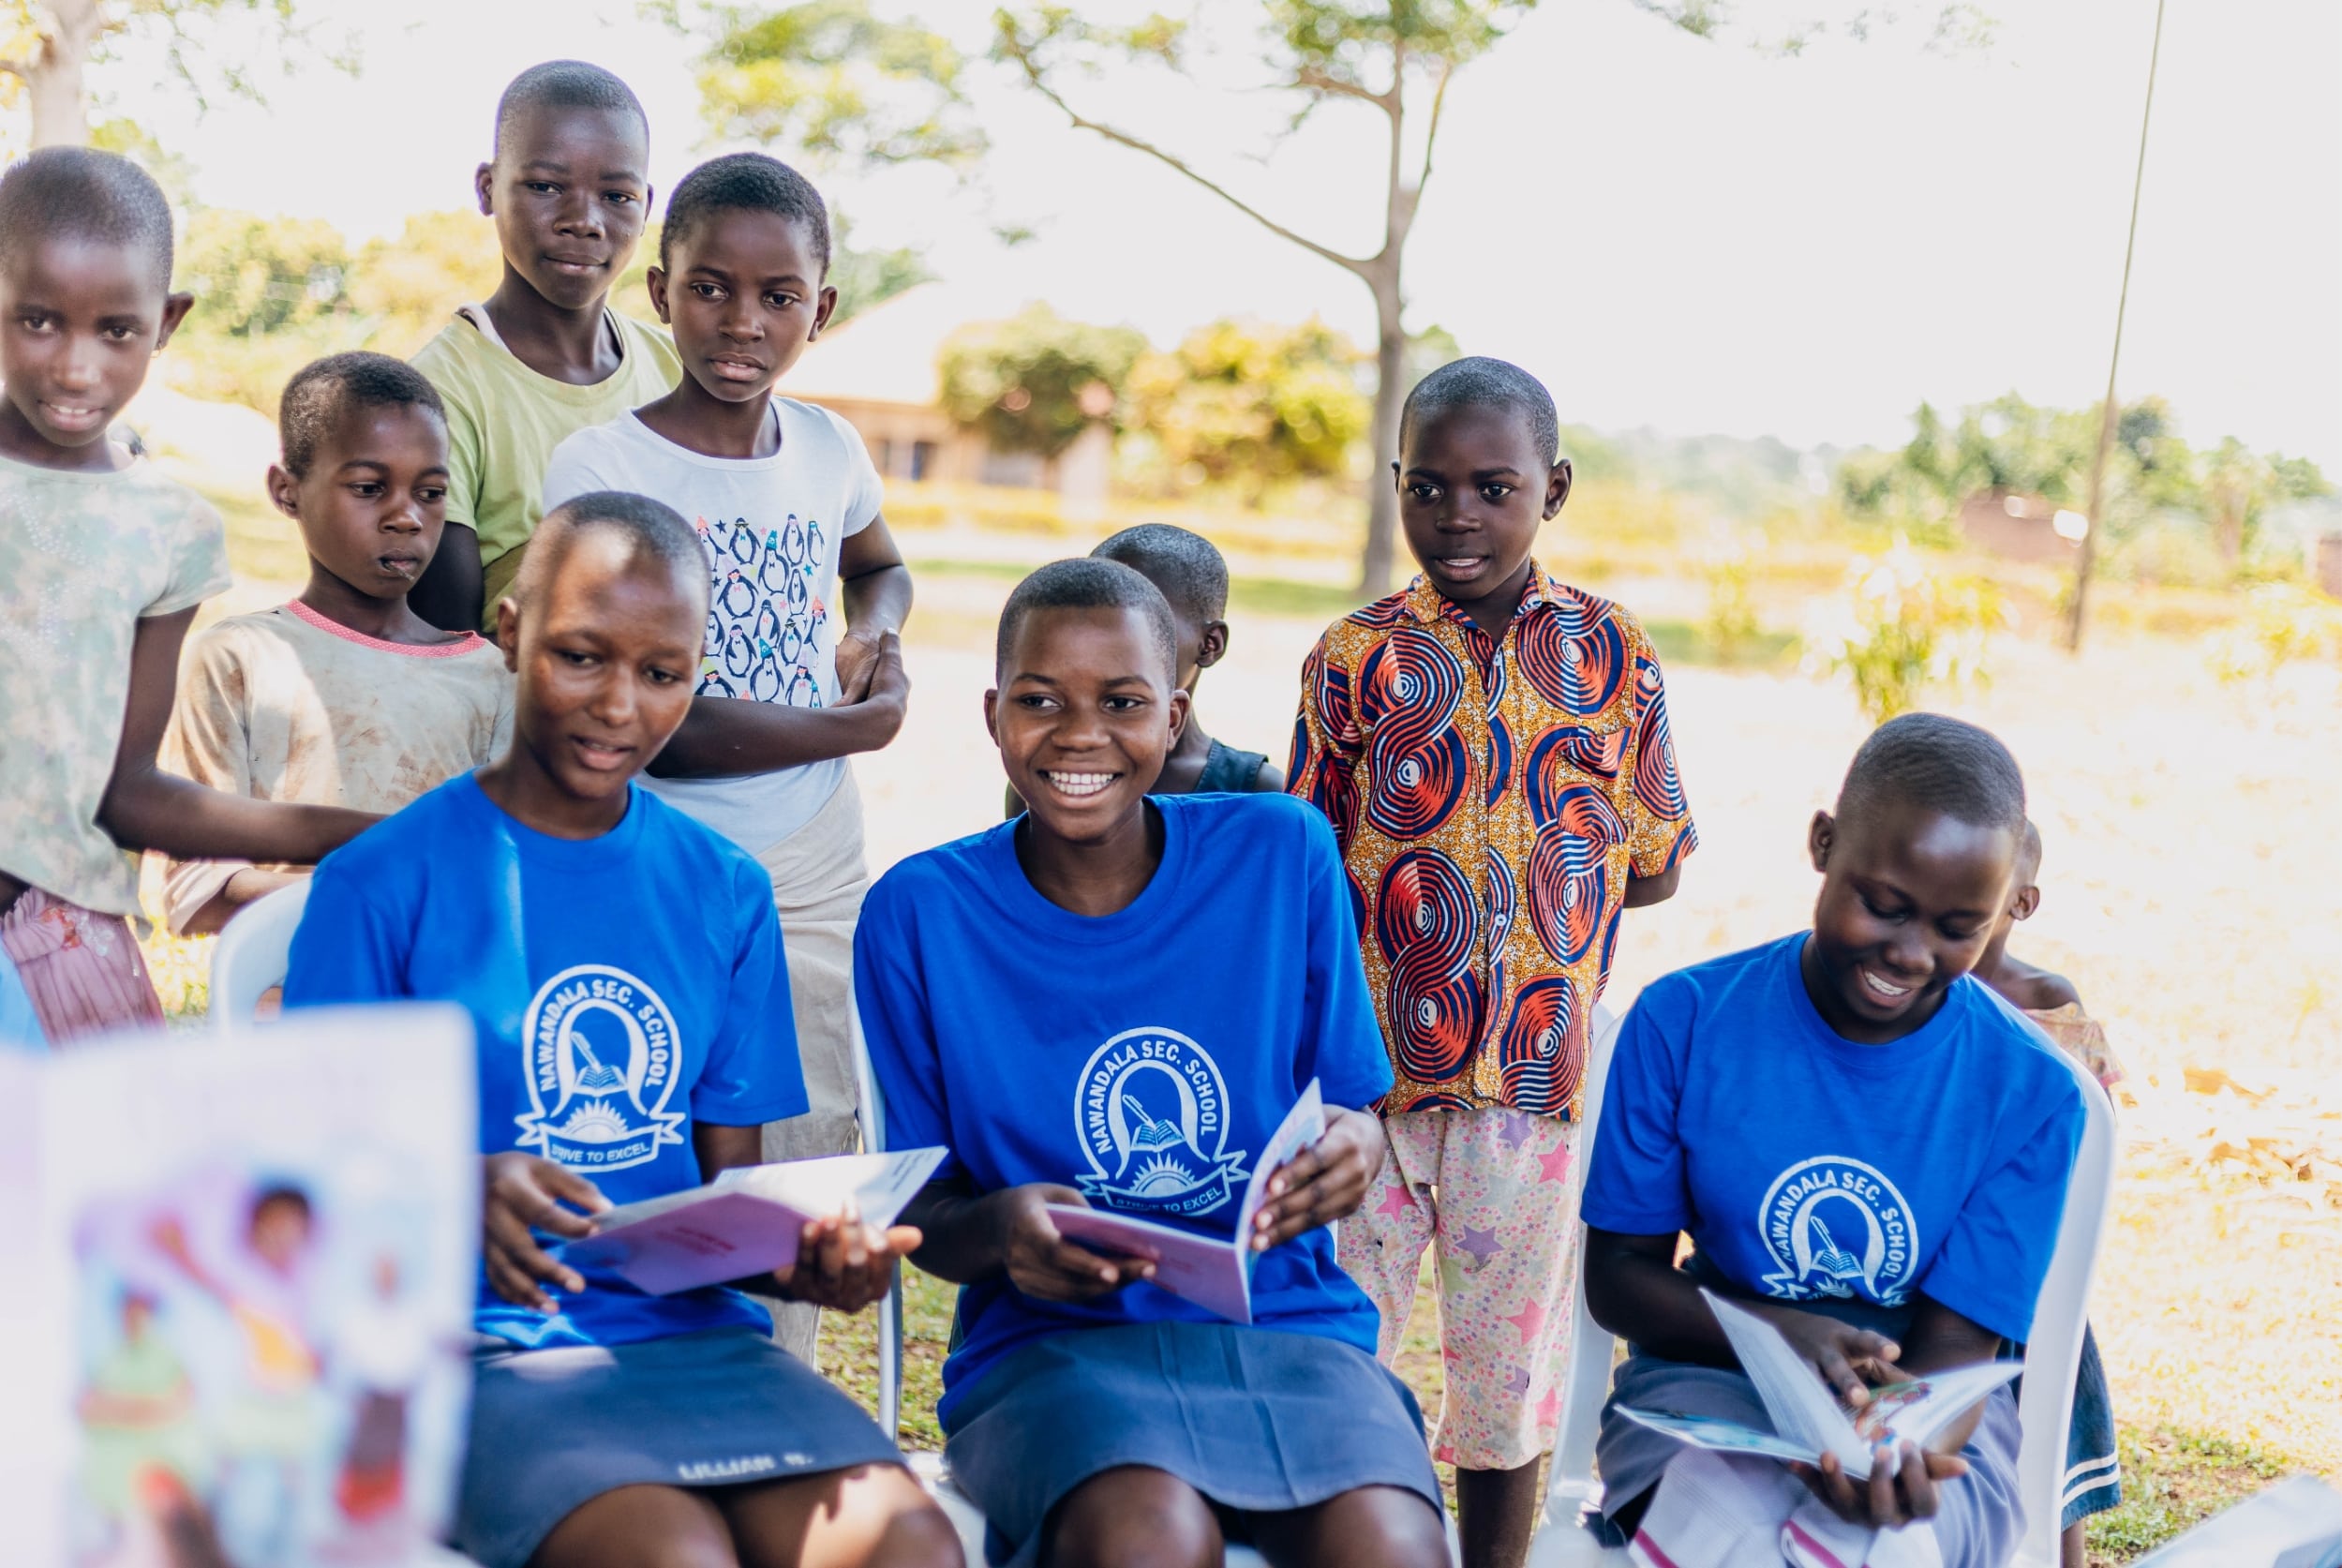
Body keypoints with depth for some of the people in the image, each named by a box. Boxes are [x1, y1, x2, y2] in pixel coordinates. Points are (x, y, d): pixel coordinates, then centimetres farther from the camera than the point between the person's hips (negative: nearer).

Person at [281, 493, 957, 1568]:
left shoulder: (724, 893, 13)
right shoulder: (384, 882, 0)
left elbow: (731, 1193, 13)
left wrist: (807, 1258, -10)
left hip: (694, 1331, 4)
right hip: (487, 1346, -4)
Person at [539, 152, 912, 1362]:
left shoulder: (828, 450, 6)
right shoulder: (599, 469, -10)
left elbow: (881, 564, 31)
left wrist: (877, 632, 7)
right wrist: (855, 727, -8)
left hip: (819, 875, 5)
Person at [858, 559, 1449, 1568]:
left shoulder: (1283, 854, 4)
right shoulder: (917, 915, 0)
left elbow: (1350, 1109, 11)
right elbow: (922, 1212, 4)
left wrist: (1350, 1149, -13)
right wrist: (999, 1230, -19)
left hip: (1288, 1322, 2)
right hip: (1048, 1342, -1)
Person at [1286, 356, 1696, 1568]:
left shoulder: (1610, 651, 3)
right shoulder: (1355, 658, 0)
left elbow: (1653, 871, 6)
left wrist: (1500, 882, -3)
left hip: (1538, 1073, 1)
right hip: (1370, 1067, 0)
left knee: (1506, 1373, 12)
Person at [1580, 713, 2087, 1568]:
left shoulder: (2032, 1093, -6)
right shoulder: (1684, 1020, -6)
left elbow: (1955, 1346, -6)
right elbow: (1618, 1272, -1)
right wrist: (1775, 1332, -21)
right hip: (1709, 1378, 0)